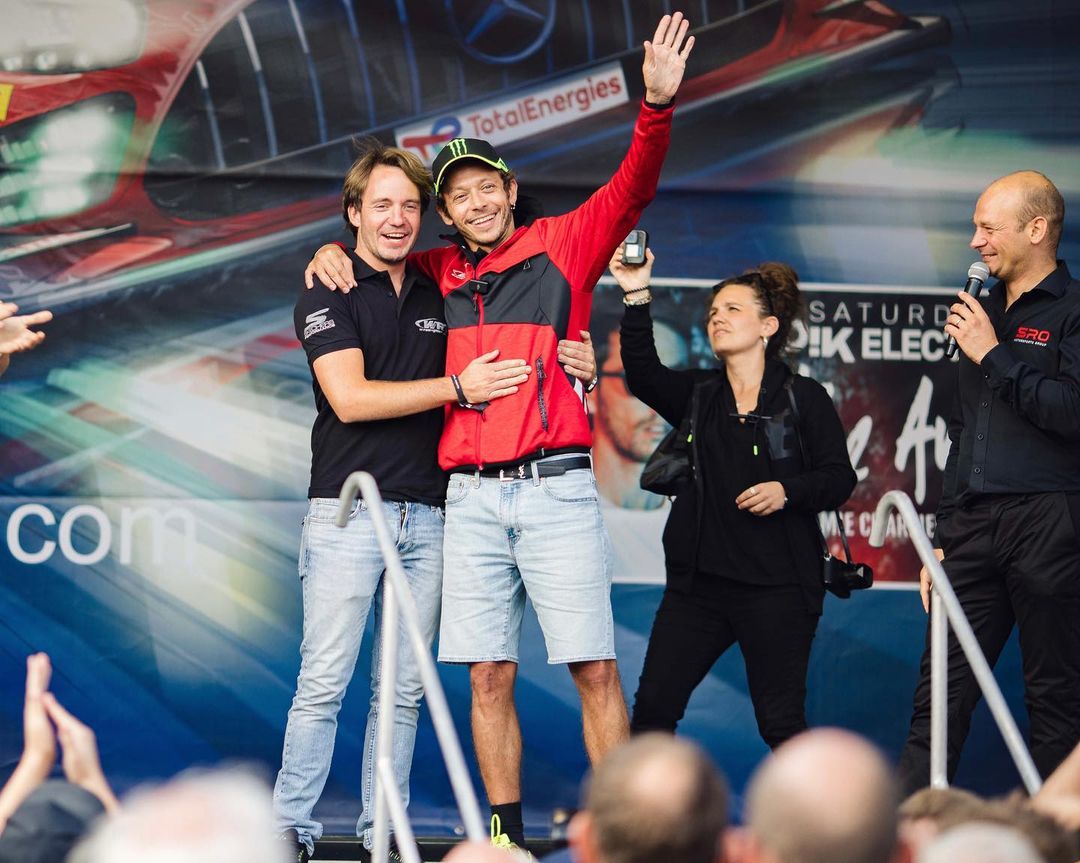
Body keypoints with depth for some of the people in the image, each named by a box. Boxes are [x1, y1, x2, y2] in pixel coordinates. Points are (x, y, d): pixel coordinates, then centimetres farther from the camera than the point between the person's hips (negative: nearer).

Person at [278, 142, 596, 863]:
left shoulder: (440, 296, 16)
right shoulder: (329, 295, 1)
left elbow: (495, 376, 24)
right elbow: (351, 398, -11)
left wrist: (574, 371, 4)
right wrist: (458, 388, -12)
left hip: (425, 517, 5)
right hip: (349, 511, -5)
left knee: (403, 690, 5)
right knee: (324, 682, -8)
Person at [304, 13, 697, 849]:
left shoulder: (561, 246, 5)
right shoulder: (435, 274, 14)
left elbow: (631, 190, -8)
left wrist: (658, 105, -23)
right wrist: (334, 251, 9)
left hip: (557, 489, -3)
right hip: (472, 495, 3)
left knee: (595, 668, -5)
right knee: (489, 676, 4)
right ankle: (507, 834, 10)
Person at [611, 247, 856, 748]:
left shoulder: (804, 398, 2)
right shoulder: (697, 394, 12)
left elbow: (839, 477, 0)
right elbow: (643, 376, -8)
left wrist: (788, 491, -19)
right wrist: (637, 297, -19)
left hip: (777, 587, -4)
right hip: (699, 580, 4)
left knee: (780, 722, -2)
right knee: (652, 706, -3)